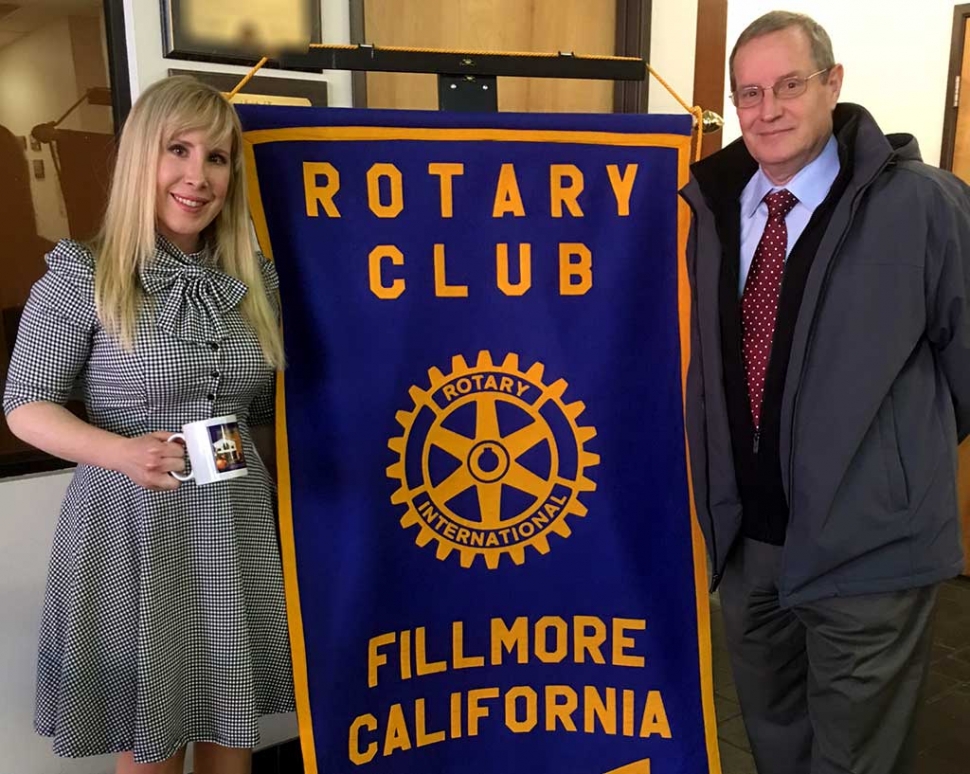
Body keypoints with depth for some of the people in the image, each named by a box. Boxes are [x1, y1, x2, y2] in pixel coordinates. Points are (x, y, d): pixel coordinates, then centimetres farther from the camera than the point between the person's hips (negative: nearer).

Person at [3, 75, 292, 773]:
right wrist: (122, 452, -23)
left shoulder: (256, 277, 4)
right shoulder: (81, 277, -9)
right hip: (131, 531, -4)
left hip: (237, 531, 4)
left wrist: (275, 499, 12)